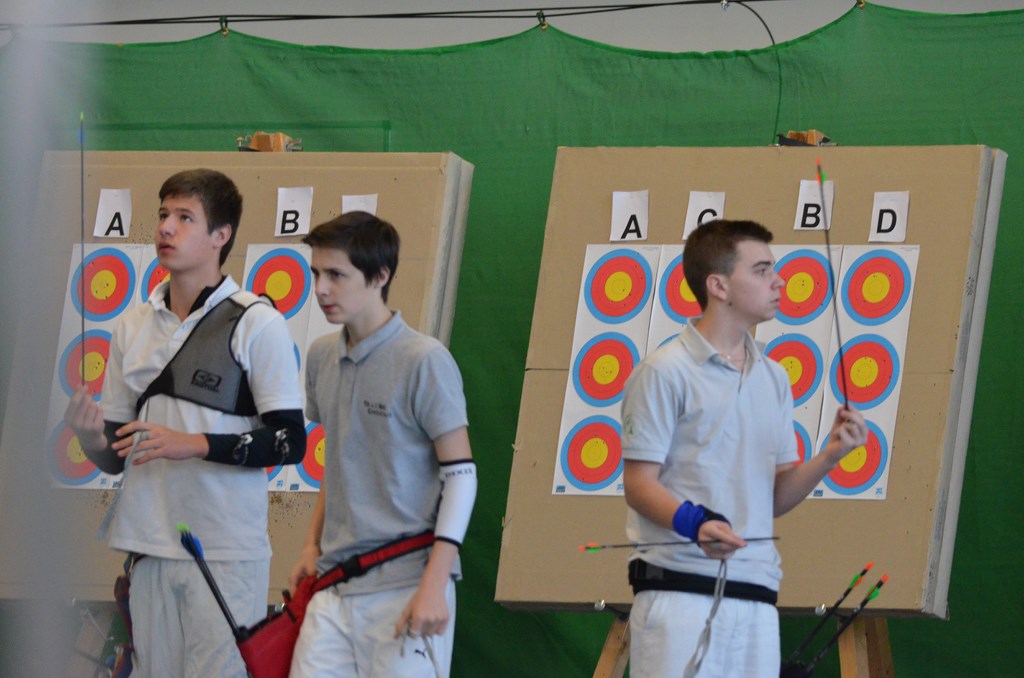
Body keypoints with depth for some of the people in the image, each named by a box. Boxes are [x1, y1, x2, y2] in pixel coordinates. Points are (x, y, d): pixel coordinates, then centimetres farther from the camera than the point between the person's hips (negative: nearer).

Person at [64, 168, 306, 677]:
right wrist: (91, 436, -5)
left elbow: (289, 441, -7)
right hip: (149, 549, 5)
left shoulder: (257, 324, -3)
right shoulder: (133, 326, 14)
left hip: (227, 555, -5)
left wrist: (194, 444, -17)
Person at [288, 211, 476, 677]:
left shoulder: (424, 360, -9)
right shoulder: (323, 357, 12)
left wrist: (434, 585, -15)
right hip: (336, 585, 7)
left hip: (405, 584, -7)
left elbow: (460, 474, -9)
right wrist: (313, 543, 16)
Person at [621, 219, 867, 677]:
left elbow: (775, 498, 17)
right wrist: (694, 523, -25)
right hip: (679, 590, -6)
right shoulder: (664, 373, -3)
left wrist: (829, 457, -1)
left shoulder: (773, 379, 16)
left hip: (755, 597, 6)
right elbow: (639, 484, -6)